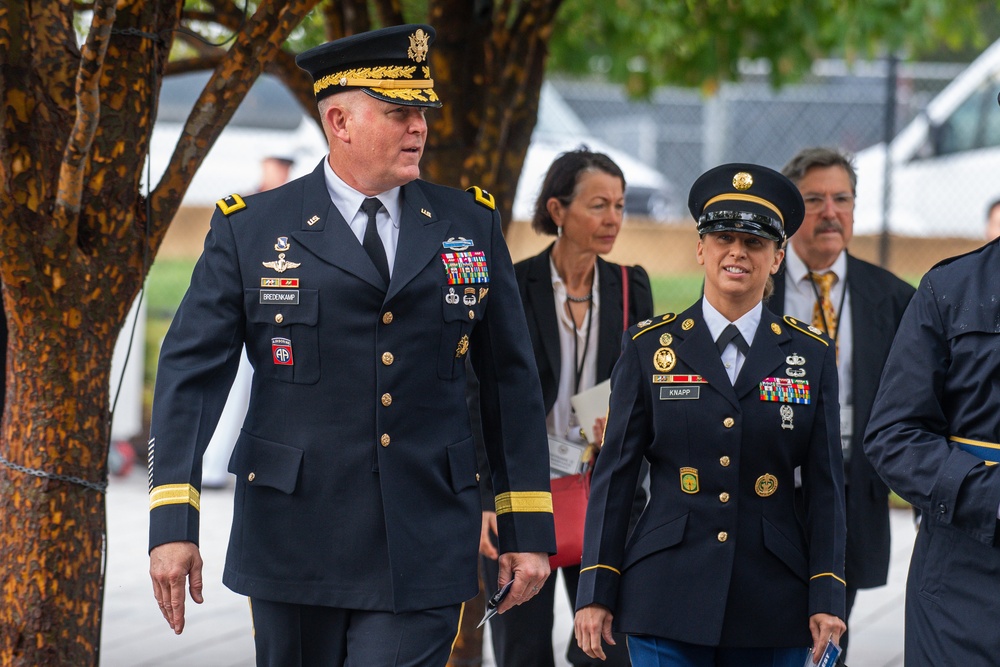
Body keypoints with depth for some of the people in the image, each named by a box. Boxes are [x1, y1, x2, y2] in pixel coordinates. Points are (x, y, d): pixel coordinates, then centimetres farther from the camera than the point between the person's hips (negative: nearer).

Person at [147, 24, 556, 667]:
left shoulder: (471, 224, 8)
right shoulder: (251, 229, 1)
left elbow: (511, 379, 11)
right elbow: (191, 372, -3)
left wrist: (529, 529, 8)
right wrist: (173, 523, -14)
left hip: (423, 554, 1)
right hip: (293, 546, 0)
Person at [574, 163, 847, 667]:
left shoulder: (811, 356, 7)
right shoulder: (649, 347, 5)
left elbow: (825, 484, 5)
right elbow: (614, 474, 5)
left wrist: (827, 600, -2)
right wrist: (596, 592, 0)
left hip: (773, 602, 1)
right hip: (669, 602, -1)